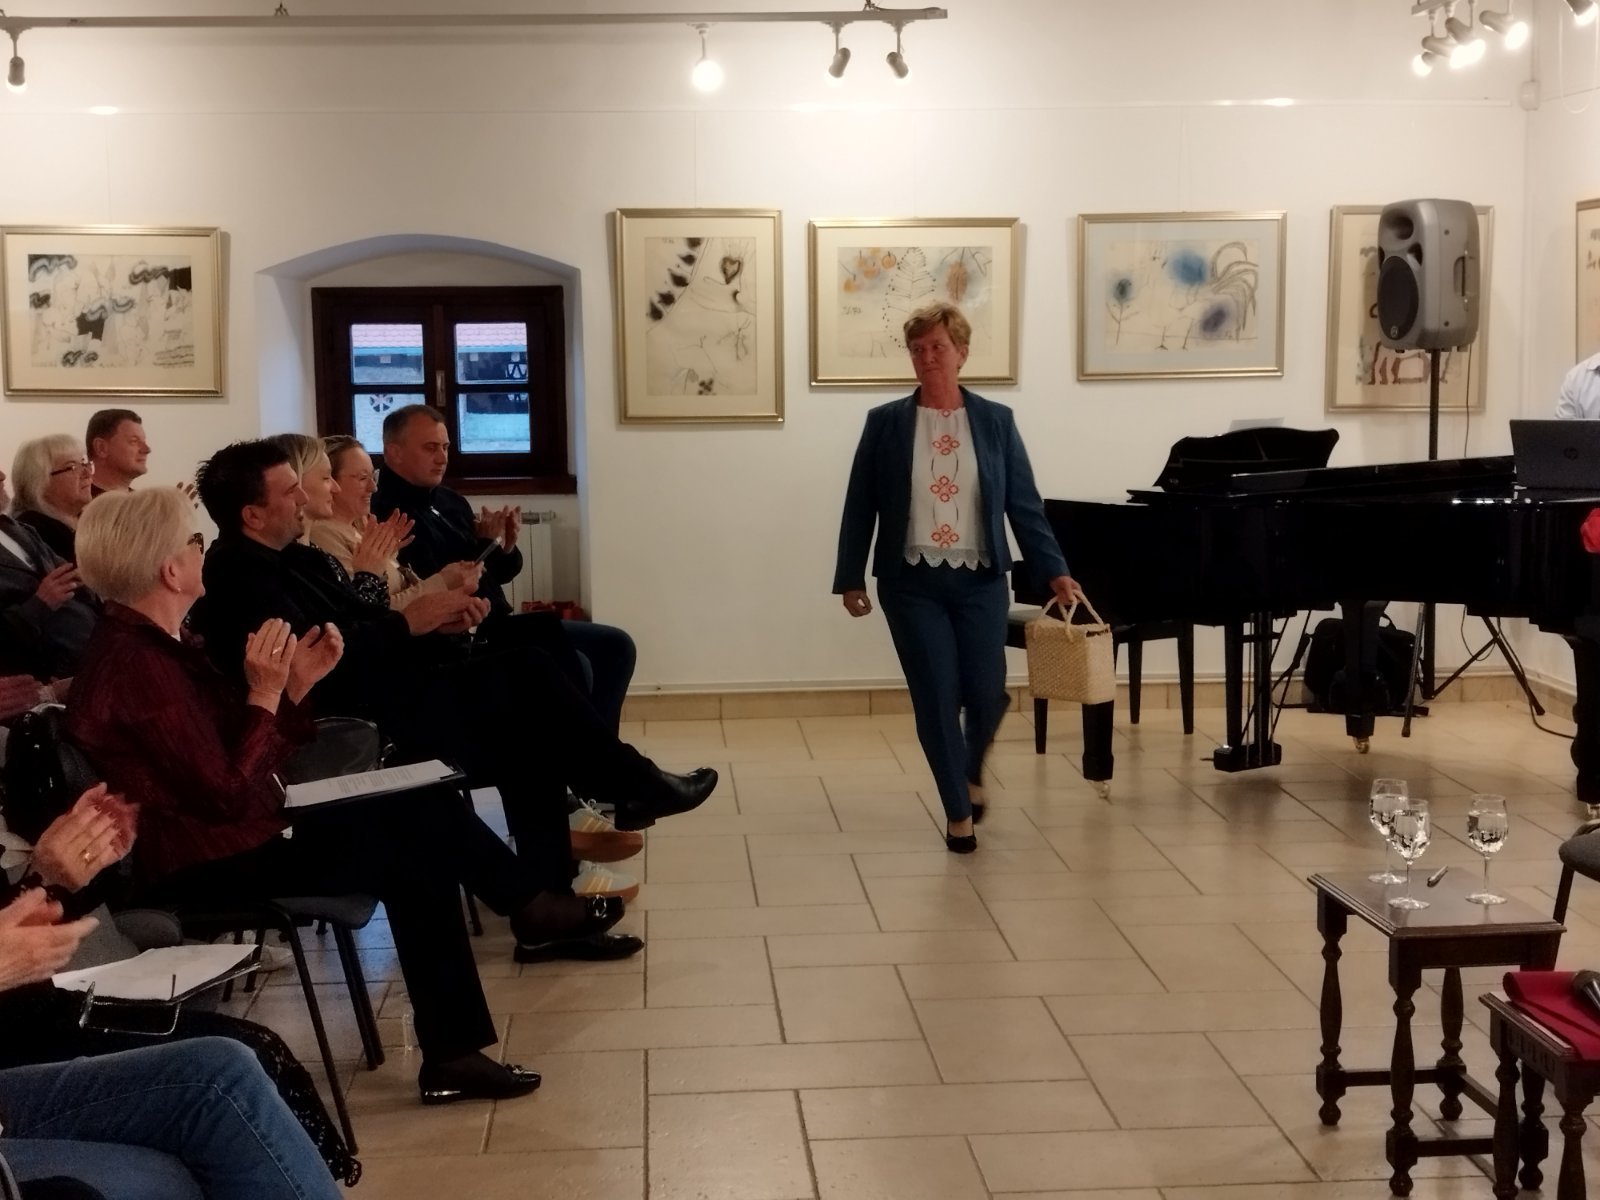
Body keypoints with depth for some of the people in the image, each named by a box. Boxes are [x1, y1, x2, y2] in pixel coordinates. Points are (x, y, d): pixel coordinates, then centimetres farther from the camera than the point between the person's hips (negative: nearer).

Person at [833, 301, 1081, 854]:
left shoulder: (996, 421, 3)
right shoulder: (885, 422, 0)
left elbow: (1024, 503, 3)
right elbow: (859, 508, 3)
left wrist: (1055, 571, -3)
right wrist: (851, 579, 1)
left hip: (980, 581, 1)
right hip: (911, 583, -1)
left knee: (986, 694, 1)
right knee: (936, 698, -2)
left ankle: (972, 770, 35)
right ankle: (958, 812, 15)